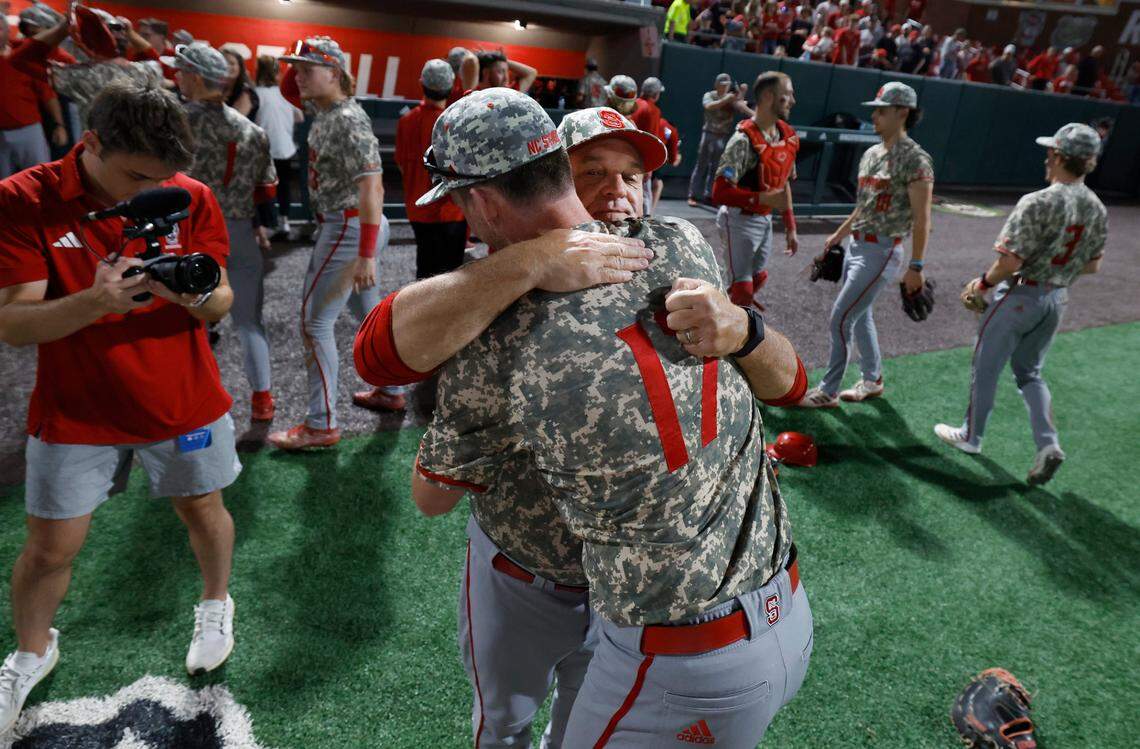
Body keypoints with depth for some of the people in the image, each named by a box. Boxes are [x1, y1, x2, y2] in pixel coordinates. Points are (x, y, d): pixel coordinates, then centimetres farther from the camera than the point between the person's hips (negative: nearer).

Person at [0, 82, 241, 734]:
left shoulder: (192, 199, -7)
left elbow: (222, 304, -4)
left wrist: (198, 294, -28)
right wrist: (95, 301, -35)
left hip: (184, 402, 1)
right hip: (76, 410, -1)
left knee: (202, 508, 16)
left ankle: (217, 604, 46)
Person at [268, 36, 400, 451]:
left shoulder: (349, 120, -19)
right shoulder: (322, 107, 9)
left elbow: (372, 189, -26)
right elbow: (288, 91, 29)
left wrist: (367, 256, -29)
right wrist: (297, 64, 7)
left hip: (348, 228, -10)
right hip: (347, 226, 10)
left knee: (315, 322, -6)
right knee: (369, 312, 18)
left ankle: (321, 425, 1)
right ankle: (390, 391, 33)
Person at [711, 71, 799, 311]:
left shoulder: (788, 136, 5)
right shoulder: (744, 140, -21)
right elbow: (720, 193, -24)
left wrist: (790, 227, 14)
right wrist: (764, 198, -32)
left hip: (765, 220, 8)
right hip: (740, 221, -8)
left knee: (758, 279, 18)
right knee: (742, 290, -4)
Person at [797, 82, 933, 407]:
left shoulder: (914, 159, -14)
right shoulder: (871, 153, 11)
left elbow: (922, 217, -17)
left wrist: (916, 266, -20)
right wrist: (839, 234, 26)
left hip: (881, 252, -9)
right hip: (857, 246, 9)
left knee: (840, 318, -8)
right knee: (860, 316, 17)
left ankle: (827, 392, 5)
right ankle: (872, 380, 35)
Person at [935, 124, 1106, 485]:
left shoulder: (1038, 203, -22)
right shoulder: (1098, 209, 2)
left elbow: (1010, 261, -24)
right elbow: (1093, 265, 10)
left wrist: (984, 283, -8)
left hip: (1019, 295, -7)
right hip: (1058, 298, 7)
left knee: (986, 366, 11)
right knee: (1029, 372, 20)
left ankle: (971, 435, 26)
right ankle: (1048, 442, 7)